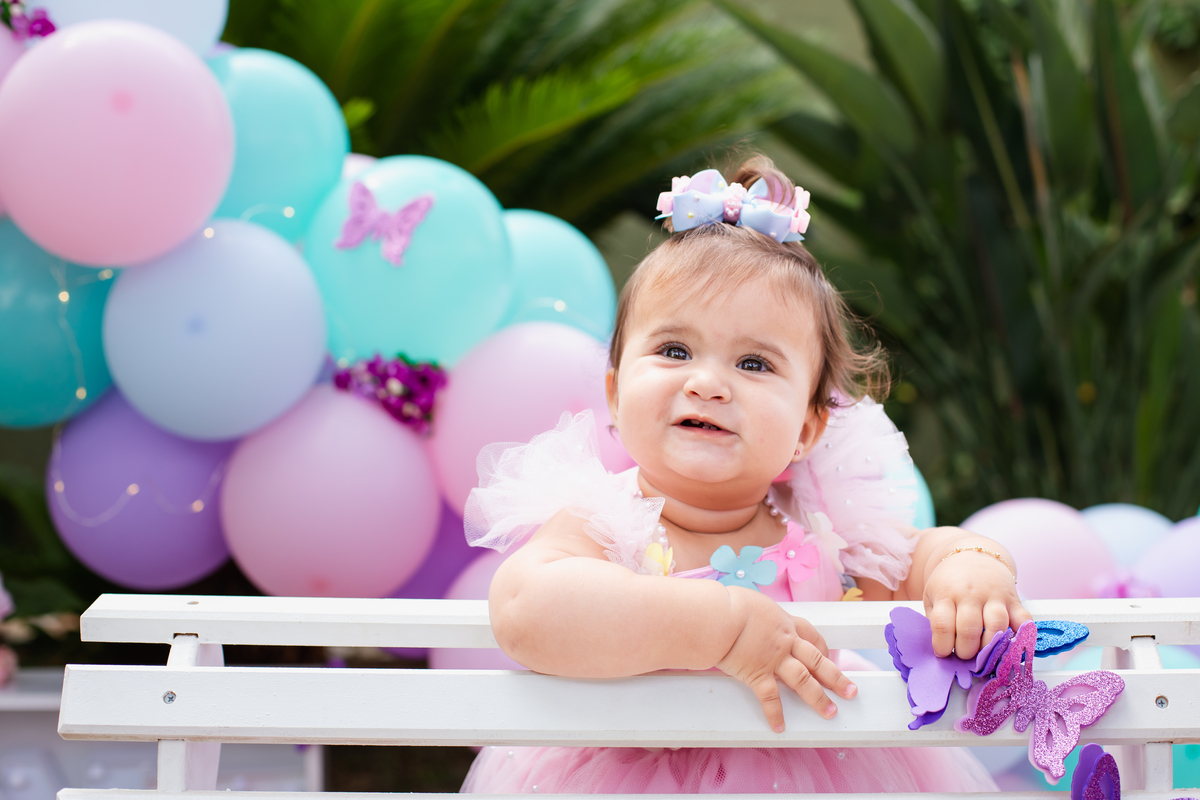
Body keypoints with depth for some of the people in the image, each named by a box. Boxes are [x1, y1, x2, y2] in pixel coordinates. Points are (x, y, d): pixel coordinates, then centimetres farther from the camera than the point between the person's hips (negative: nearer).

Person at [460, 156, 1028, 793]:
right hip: (626, 777, -3)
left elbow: (927, 552, 7)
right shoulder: (598, 527, -18)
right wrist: (723, 625, -39)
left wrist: (968, 567, -18)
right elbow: (525, 612, -36)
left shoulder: (824, 532, -6)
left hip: (818, 776, 3)